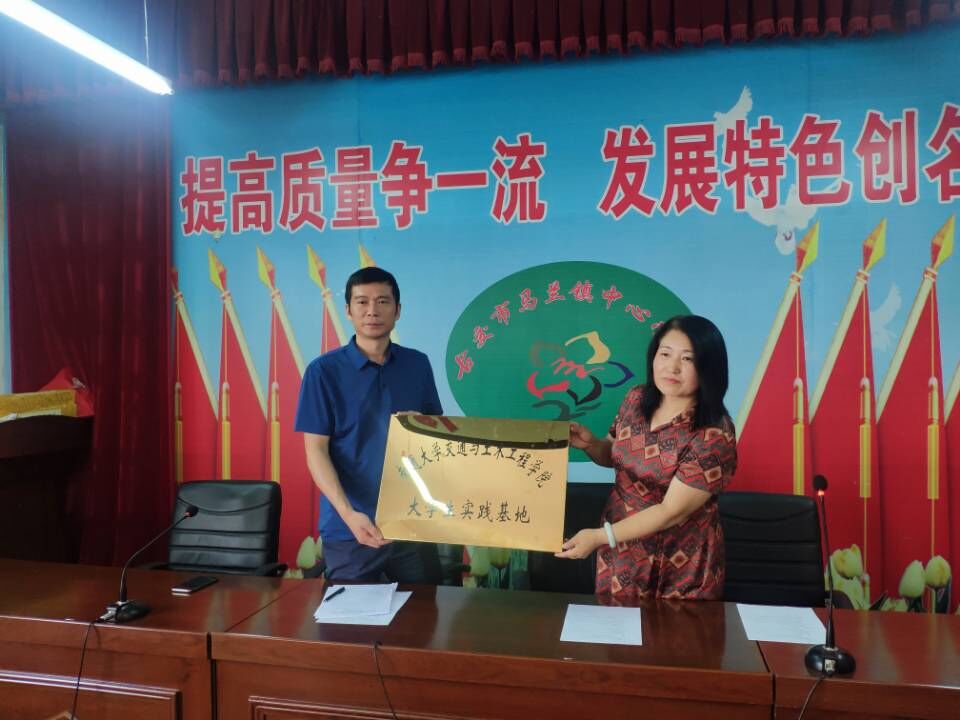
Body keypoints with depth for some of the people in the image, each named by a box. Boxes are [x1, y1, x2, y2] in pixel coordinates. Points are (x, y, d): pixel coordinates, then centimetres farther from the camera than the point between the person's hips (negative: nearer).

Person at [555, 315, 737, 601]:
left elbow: (672, 512, -23)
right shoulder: (636, 399, -5)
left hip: (680, 567, -5)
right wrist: (589, 444, -10)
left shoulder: (713, 436, -24)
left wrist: (600, 537, -23)